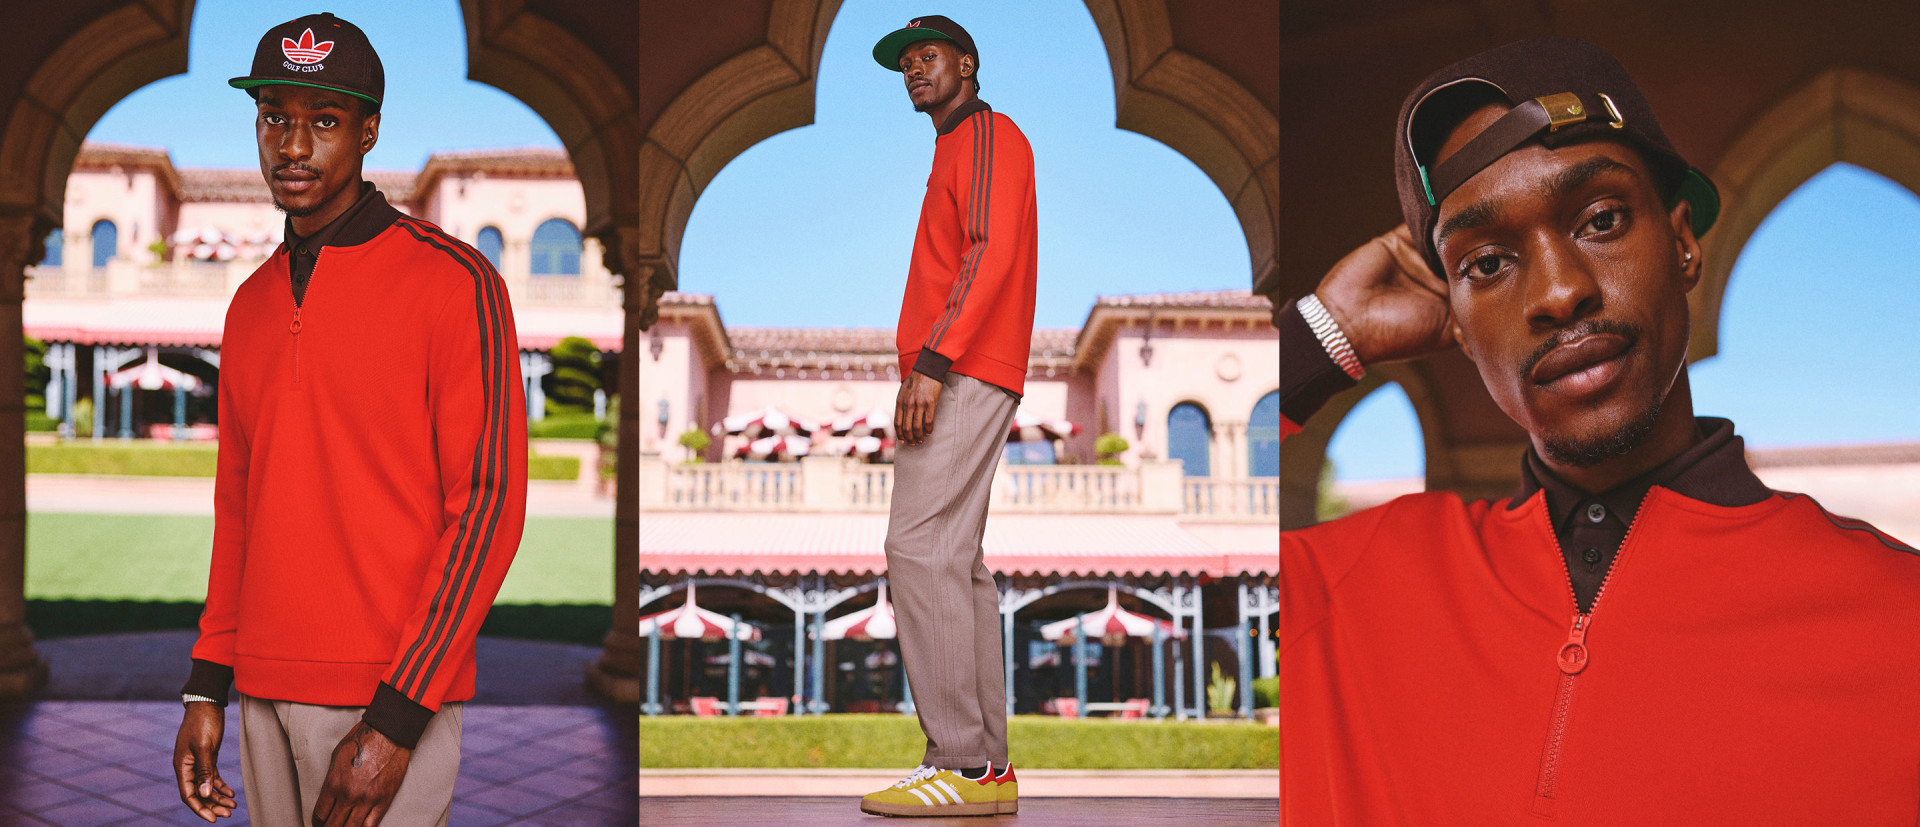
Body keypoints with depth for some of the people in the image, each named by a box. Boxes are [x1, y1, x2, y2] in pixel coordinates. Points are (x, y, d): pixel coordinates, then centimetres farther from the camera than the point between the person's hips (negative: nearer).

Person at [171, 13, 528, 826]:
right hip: (264, 690, 6)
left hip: (392, 696, -6)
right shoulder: (252, 304, 13)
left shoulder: (451, 280, -8)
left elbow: (488, 506, -13)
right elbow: (236, 504, 18)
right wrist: (208, 684, 12)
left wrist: (397, 714, -16)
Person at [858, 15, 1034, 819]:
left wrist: (933, 360, -24)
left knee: (920, 548, -16)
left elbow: (990, 255, -16)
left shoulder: (989, 134, -1)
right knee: (953, 559, 6)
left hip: (964, 373, -10)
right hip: (949, 380, 10)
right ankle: (986, 766, 7)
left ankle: (961, 762, -16)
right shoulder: (956, 150, 29)